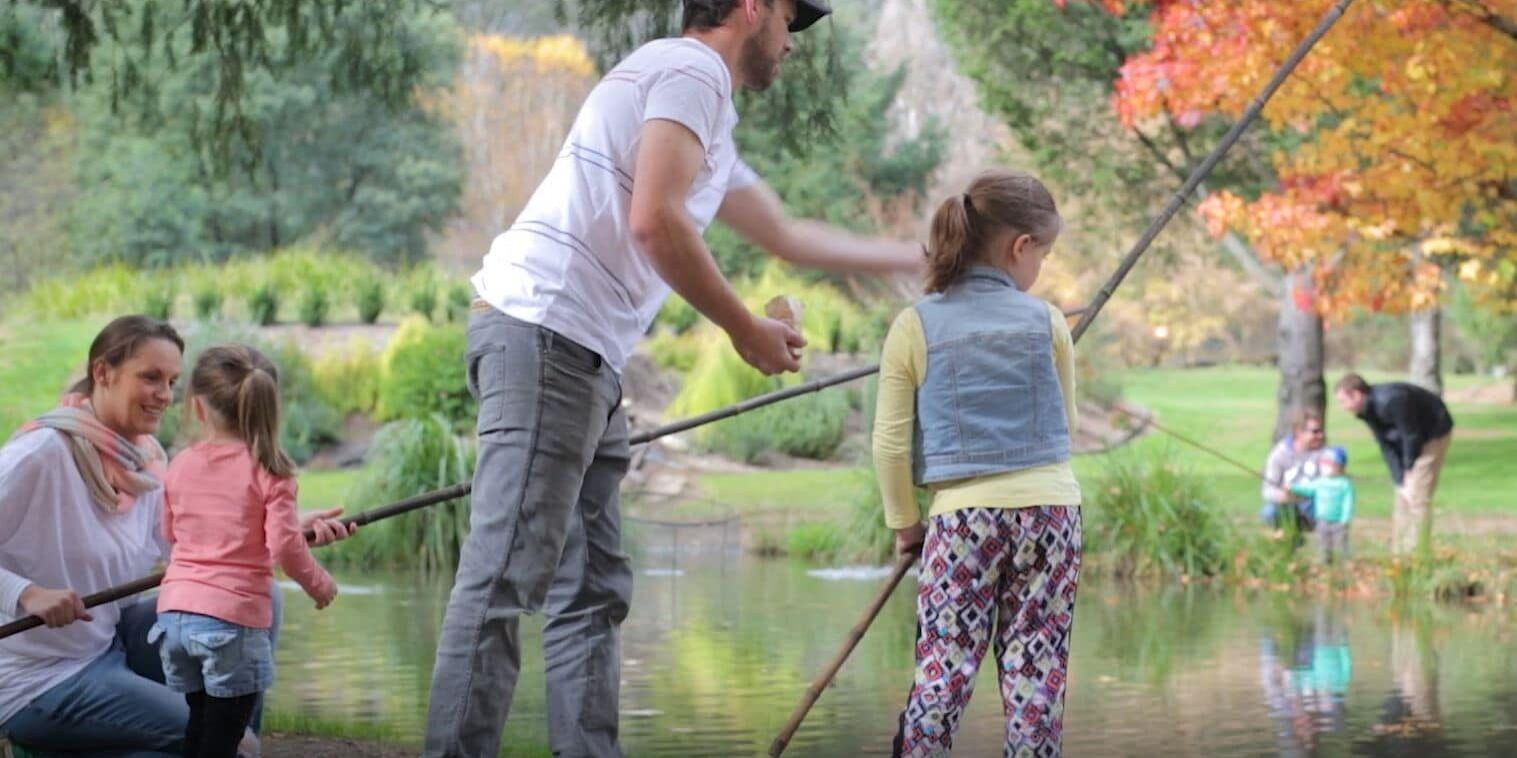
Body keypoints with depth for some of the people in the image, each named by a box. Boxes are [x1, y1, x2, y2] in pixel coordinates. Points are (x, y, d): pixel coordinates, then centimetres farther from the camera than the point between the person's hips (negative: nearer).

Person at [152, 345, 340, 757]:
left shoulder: (180, 466, 8)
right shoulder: (269, 470, -6)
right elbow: (285, 546, -13)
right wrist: (321, 585, 4)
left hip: (175, 613, 5)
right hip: (232, 620, -5)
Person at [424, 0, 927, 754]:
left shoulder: (711, 125, 27)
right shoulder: (692, 69, -2)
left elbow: (789, 235, 39)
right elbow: (655, 221, -15)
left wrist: (920, 257, 43)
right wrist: (744, 329, -6)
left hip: (585, 359, 10)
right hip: (545, 331, -10)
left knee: (592, 590, 7)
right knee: (507, 575, -15)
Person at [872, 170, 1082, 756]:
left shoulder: (915, 325, -1)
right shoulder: (1046, 321, 3)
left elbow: (890, 443, -1)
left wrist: (904, 522, 13)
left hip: (964, 511, -1)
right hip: (1052, 506, 1)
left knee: (946, 665, 0)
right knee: (1037, 667, 4)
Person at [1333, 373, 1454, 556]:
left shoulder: (1391, 401, -33)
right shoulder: (1367, 410, -6)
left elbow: (1411, 436, -24)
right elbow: (1387, 446, -5)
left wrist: (1409, 470, -9)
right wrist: (1400, 480, -12)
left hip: (1435, 433, -8)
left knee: (1417, 495, -13)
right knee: (1404, 494, 8)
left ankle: (1418, 553, -11)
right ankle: (1399, 553, 13)